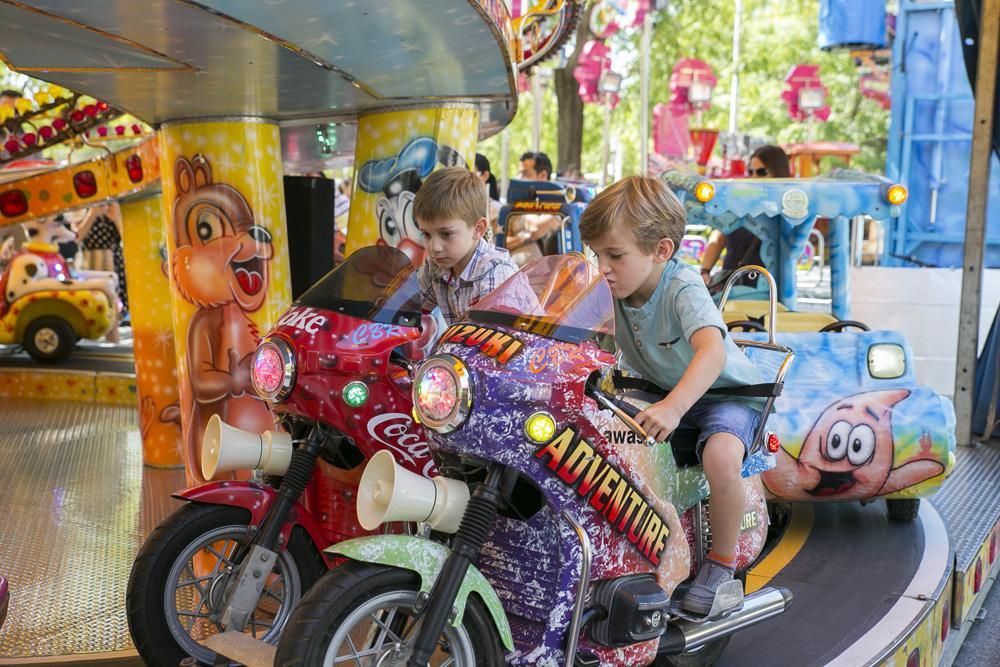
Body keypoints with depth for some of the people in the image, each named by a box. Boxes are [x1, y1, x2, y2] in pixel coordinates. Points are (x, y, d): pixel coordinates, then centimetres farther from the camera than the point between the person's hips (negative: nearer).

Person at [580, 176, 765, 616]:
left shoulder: (683, 288, -28)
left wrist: (673, 407, -58)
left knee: (721, 457, -36)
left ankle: (721, 562, -11)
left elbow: (712, 352, -44)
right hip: (663, 393, 7)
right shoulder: (619, 289, -8)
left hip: (727, 393, -7)